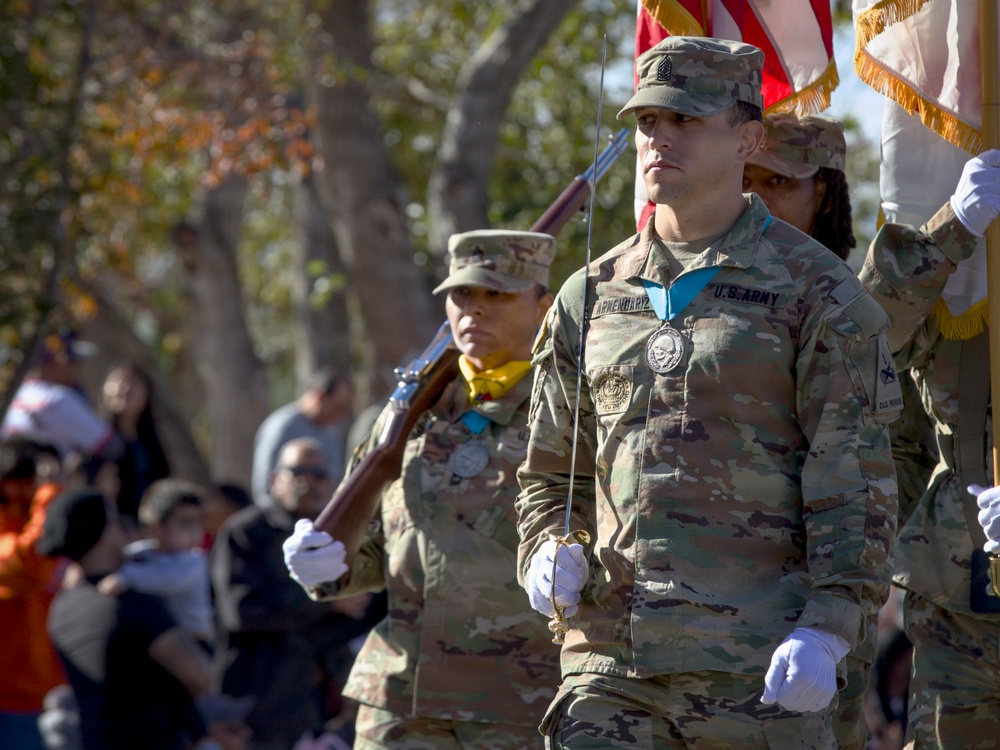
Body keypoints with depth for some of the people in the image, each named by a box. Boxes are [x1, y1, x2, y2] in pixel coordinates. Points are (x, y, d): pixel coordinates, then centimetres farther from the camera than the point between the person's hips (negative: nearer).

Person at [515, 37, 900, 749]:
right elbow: (552, 472, 23)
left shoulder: (815, 290, 0)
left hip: (759, 664, -4)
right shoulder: (591, 296, 15)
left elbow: (857, 479, -5)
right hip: (611, 661, 4)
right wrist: (549, 553, 1)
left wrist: (828, 632, -16)